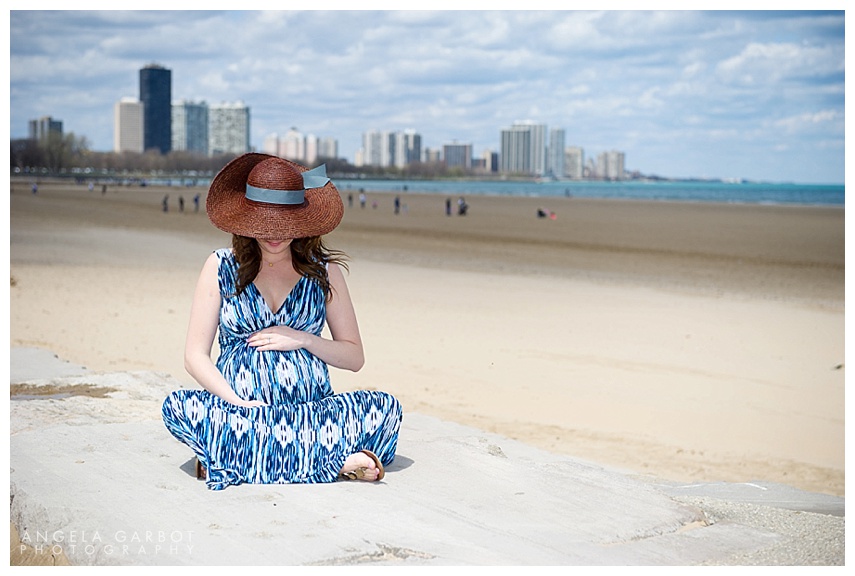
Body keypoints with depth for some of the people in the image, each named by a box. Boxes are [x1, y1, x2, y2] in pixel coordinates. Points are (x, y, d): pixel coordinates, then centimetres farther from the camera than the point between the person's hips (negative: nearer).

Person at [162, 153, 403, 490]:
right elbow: (195, 356, 3)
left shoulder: (323, 270, 9)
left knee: (385, 407, -24)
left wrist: (303, 339, -6)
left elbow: (354, 357, 12)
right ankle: (335, 461, -33)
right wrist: (239, 404, -13)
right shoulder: (221, 267, 7)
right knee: (177, 406, -32)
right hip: (238, 406, 0)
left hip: (312, 409, 1)